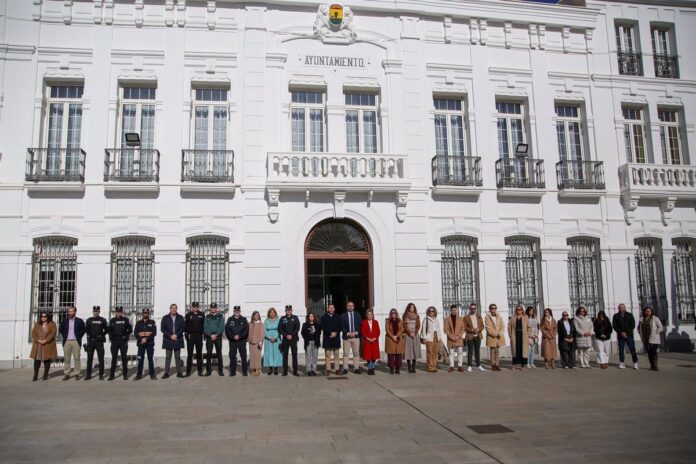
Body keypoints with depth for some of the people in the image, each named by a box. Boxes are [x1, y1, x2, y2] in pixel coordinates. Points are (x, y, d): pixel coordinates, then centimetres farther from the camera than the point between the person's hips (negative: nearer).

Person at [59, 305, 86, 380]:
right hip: (66, 342, 2)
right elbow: (61, 330, 19)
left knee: (77, 358, -2)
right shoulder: (64, 321, 8)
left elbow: (83, 330, 8)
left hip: (76, 341, -2)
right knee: (67, 359, 3)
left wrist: (79, 337, 1)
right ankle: (66, 374, 8)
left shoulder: (79, 321, 2)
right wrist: (64, 337, 9)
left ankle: (77, 374, 2)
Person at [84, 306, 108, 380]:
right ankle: (88, 375, 12)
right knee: (89, 358, 5)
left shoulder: (103, 320, 4)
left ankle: (101, 375, 5)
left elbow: (107, 329, 5)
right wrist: (89, 335, -1)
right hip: (90, 341, 2)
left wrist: (102, 335, -3)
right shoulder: (88, 320, 9)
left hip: (99, 341, -2)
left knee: (101, 359, 0)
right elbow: (86, 329, 10)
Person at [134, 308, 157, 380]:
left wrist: (146, 339, -13)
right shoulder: (138, 323, 11)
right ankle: (139, 374, 8)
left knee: (151, 359, 1)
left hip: (150, 343, -1)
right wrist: (141, 339, -12)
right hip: (140, 344, 1)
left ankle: (152, 374, 6)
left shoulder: (152, 322, 6)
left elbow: (154, 333, -2)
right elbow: (136, 333, 4)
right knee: (140, 359, 1)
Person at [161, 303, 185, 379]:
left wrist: (176, 335, -13)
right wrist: (170, 336, -11)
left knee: (177, 357, 4)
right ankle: (166, 373, 3)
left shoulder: (180, 318, 8)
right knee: (168, 357, 0)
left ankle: (179, 372, 7)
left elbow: (182, 328, 1)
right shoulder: (165, 318, 6)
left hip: (178, 340, 1)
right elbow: (162, 328, -1)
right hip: (168, 340, -1)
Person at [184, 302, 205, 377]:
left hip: (199, 336, 2)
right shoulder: (188, 315, 1)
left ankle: (200, 371, 10)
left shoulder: (202, 315, 6)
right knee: (189, 354, 2)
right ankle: (188, 371, 5)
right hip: (190, 336, -1)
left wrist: (202, 333, -2)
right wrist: (186, 334, -7)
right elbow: (184, 325, 0)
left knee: (199, 354, 6)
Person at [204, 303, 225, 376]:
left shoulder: (220, 316, 6)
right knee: (208, 354, -1)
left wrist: (216, 335, -14)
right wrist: (211, 335, -12)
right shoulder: (207, 317, 10)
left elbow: (222, 327, -2)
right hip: (209, 337, 1)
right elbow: (205, 327, 2)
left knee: (219, 354, -1)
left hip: (218, 337, -1)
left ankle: (220, 371, 3)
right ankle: (208, 371, 4)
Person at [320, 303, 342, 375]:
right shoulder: (324, 317, 4)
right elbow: (323, 327, -4)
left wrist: (336, 333, -9)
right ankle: (327, 369, 3)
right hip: (327, 338, -2)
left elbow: (340, 326, 7)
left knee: (336, 355, 5)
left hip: (336, 338, 2)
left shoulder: (337, 317, 11)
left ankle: (337, 369, 8)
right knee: (327, 355, -1)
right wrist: (330, 333, -13)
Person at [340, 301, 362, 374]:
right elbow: (342, 327, 1)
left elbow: (360, 325, 6)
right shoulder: (343, 315, 5)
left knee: (356, 353, 2)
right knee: (345, 353, -1)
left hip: (356, 336, 2)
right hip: (346, 337, -1)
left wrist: (356, 332, -8)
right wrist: (348, 333, -11)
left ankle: (356, 368, 7)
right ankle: (345, 368, 4)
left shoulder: (357, 315, 10)